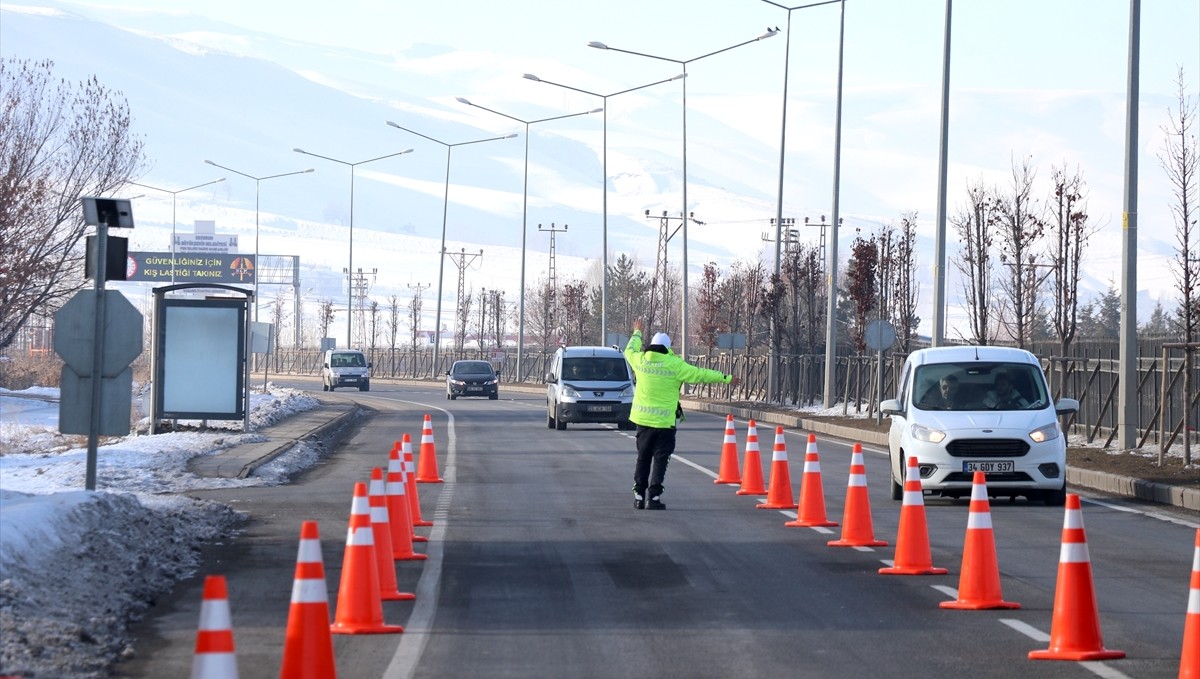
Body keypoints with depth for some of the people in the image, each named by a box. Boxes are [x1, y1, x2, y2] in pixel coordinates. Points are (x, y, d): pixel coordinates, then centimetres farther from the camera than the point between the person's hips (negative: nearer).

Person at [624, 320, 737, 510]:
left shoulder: (640, 360, 0)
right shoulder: (674, 365, -11)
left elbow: (630, 350, 23)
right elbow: (699, 374, -7)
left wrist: (637, 333, 43)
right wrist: (726, 379, 2)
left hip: (643, 418, 4)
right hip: (664, 422, -4)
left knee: (643, 459, 14)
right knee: (660, 460, 0)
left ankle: (639, 496, 15)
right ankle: (654, 497, -5)